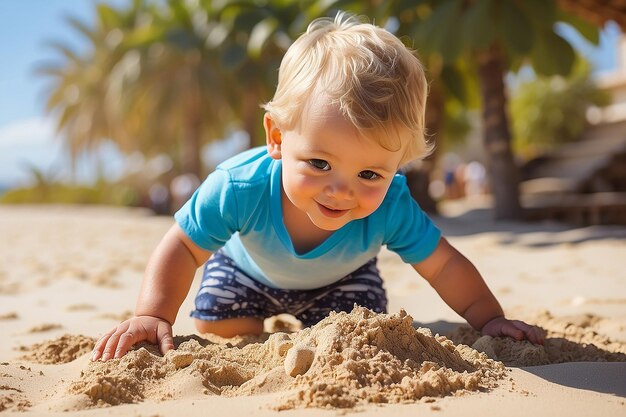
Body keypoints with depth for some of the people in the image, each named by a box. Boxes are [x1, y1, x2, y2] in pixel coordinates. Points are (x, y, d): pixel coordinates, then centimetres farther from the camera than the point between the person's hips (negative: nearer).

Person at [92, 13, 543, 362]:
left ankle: (311, 323, 29)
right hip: (250, 269, 0)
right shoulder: (240, 188, -45)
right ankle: (272, 324, 30)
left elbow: (444, 265, -25)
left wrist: (491, 321, -27)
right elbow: (183, 246, -31)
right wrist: (154, 315, -41)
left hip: (340, 277, 1)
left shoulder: (392, 209, -40)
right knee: (214, 329, -6)